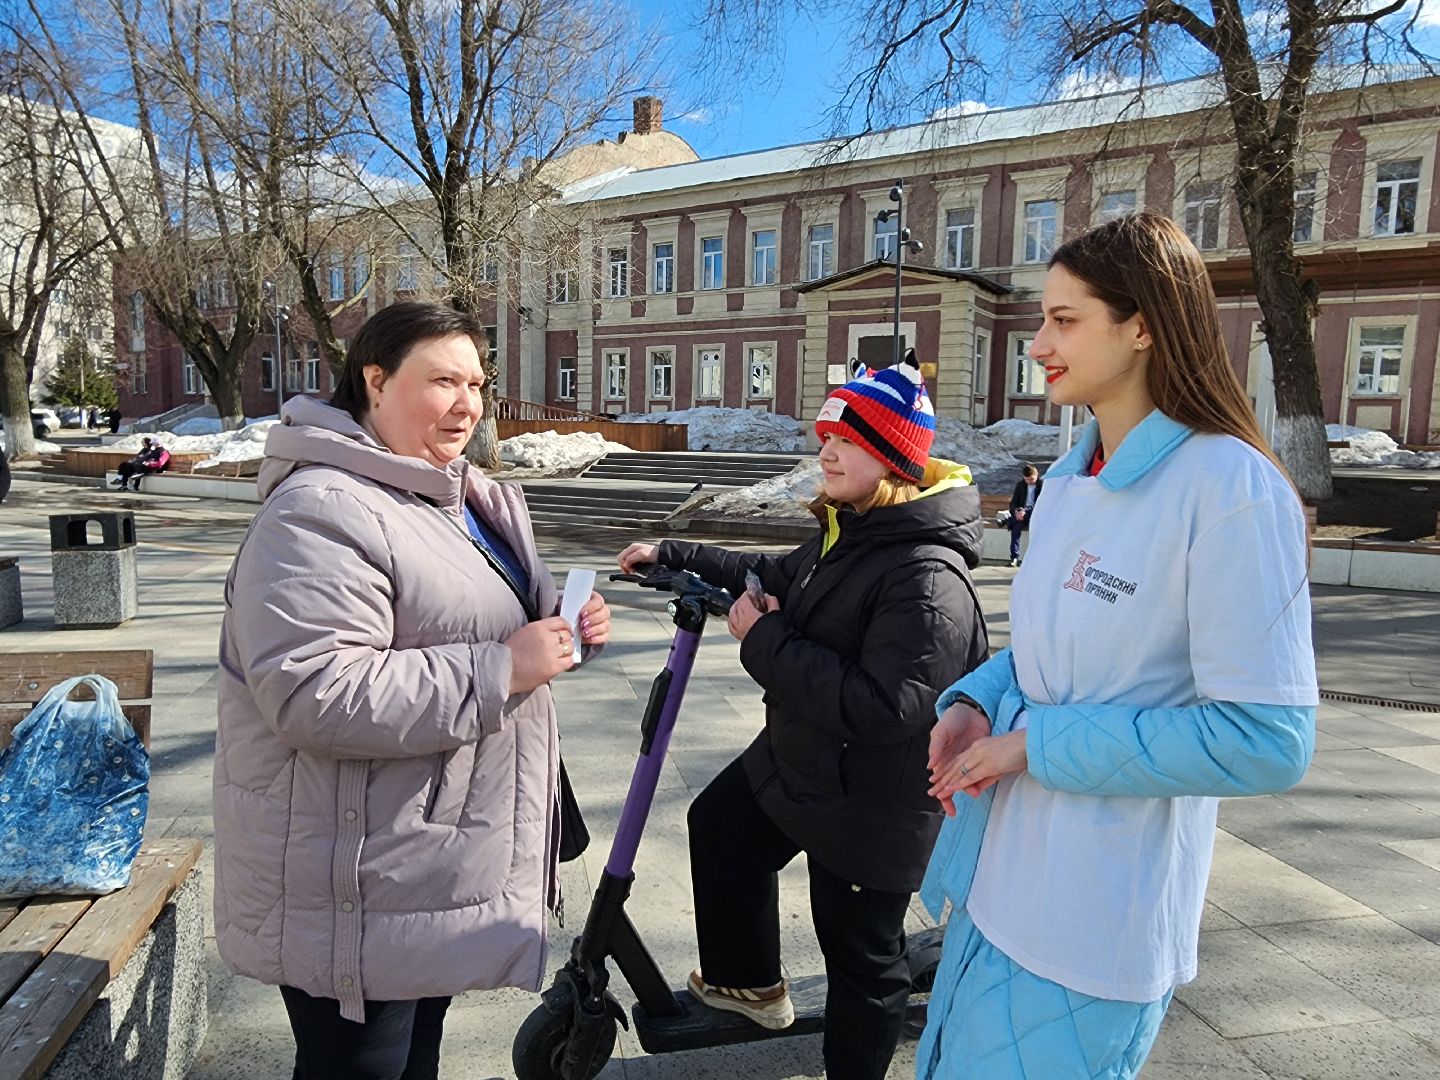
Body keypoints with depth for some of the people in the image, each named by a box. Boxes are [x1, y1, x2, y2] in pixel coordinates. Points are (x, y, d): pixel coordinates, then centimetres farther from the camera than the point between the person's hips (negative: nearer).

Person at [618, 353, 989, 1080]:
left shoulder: (928, 577, -30)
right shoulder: (847, 532, 1)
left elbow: (883, 706, -37)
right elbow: (774, 578, 17)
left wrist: (765, 641, -29)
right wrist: (673, 556, 15)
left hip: (870, 807, -10)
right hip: (793, 759, 10)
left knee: (861, 958, 10)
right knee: (718, 827, 28)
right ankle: (749, 984, 50)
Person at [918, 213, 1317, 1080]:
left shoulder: (1231, 489, -19)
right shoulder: (1071, 478, 5)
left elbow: (1267, 740, -22)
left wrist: (1038, 744, -20)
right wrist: (975, 704, -4)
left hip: (1095, 915, -8)